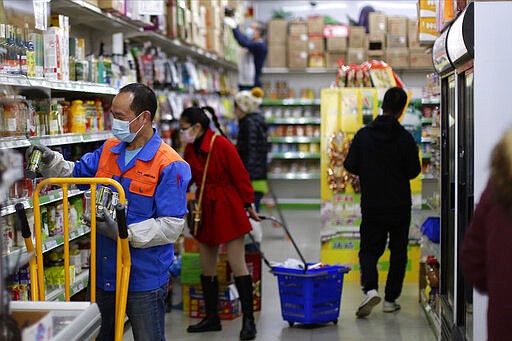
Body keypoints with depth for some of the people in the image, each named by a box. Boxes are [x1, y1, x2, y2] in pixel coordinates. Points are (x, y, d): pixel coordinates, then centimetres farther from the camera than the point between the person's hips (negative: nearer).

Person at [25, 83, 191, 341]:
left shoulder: (169, 165, -17)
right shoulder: (108, 150, 6)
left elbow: (171, 225, -20)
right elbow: (74, 173, 19)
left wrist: (125, 233, -27)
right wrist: (51, 161, -1)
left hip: (144, 280, -7)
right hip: (103, 275, 7)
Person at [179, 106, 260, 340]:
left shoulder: (221, 145, -18)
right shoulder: (191, 149, 6)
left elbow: (240, 175, -12)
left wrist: (249, 204, -6)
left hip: (228, 210, -8)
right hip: (206, 212, 8)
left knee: (237, 264, -6)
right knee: (207, 266, 11)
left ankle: (248, 320, 1)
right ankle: (211, 318, 23)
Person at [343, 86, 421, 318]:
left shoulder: (363, 134, -5)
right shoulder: (405, 138, -9)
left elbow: (350, 166, -4)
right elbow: (414, 171, -6)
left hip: (371, 205, 1)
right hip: (400, 206, -1)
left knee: (369, 250, 10)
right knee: (398, 252, 13)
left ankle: (370, 288, -13)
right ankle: (391, 299, 14)